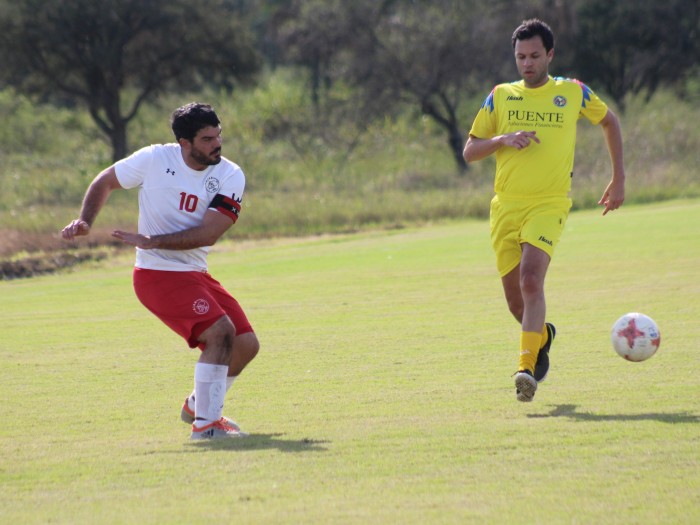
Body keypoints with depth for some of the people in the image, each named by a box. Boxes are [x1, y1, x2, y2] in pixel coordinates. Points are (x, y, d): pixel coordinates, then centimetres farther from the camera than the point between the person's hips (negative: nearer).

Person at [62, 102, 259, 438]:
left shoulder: (230, 176, -4)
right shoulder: (154, 160, -9)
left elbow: (209, 233, -15)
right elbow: (104, 182, 7)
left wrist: (151, 241, -22)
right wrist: (85, 221, -8)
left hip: (196, 274, 6)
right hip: (157, 275, -6)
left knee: (246, 344, 3)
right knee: (221, 331, -22)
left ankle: (199, 406, 28)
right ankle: (204, 423, -14)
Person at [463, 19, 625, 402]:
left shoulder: (573, 93, 5)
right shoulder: (500, 96, 8)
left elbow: (609, 122, 23)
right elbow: (470, 152, 8)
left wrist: (618, 179, 19)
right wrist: (502, 140, -12)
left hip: (549, 205, -3)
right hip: (506, 207, 3)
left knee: (531, 280, -24)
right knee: (515, 300, 6)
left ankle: (527, 368, -25)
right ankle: (542, 336, 39)